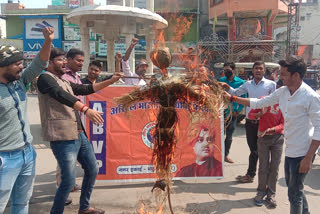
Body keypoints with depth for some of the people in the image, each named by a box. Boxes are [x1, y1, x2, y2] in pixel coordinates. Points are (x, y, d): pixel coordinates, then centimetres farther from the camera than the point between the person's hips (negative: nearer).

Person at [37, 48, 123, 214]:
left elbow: (86, 89, 22)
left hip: (79, 134, 10)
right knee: (69, 180, -9)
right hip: (63, 138, -9)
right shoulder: (45, 78, -7)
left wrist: (111, 81, 14)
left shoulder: (65, 81, 21)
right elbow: (61, 95, -24)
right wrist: (85, 109, -37)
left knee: (92, 170, 17)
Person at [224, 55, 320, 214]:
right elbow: (258, 103, 12)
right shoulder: (282, 92, 4)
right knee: (294, 188, 23)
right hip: (289, 151, 7)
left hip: (302, 153, -7)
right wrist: (231, 98, 10)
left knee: (294, 193, 4)